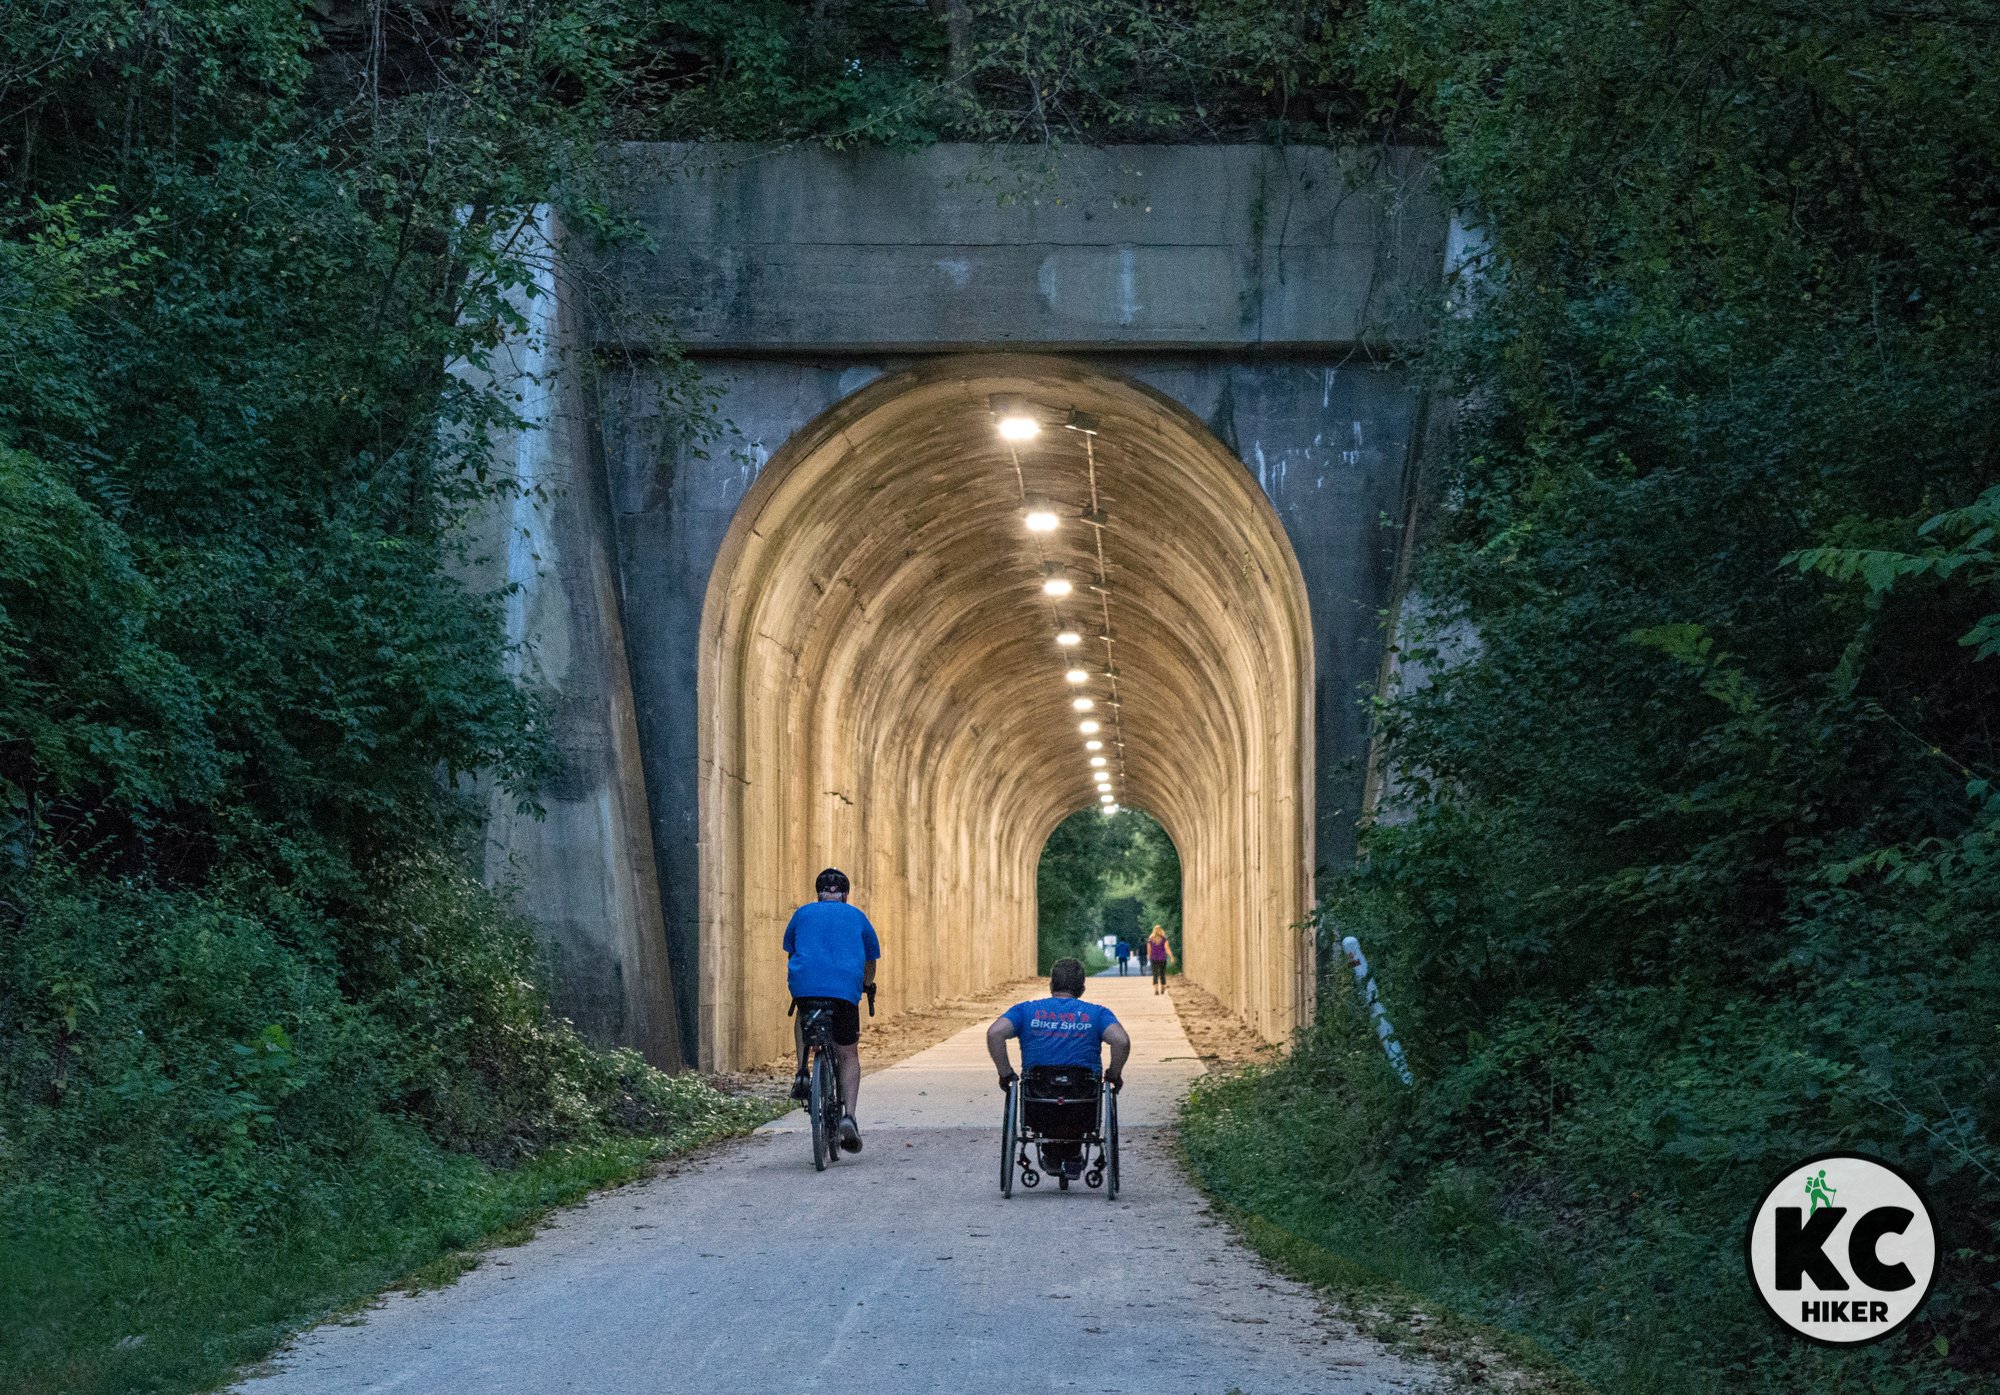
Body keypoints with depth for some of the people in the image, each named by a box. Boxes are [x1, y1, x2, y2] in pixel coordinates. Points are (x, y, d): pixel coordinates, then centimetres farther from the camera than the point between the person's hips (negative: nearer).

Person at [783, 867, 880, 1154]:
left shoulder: (803, 913, 21)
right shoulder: (857, 916, 21)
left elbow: (790, 952, 32)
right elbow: (870, 960, 30)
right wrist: (868, 985, 50)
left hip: (805, 984, 1)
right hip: (846, 987, -1)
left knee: (802, 1017, 36)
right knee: (848, 1055, 10)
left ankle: (802, 1074, 17)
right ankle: (849, 1116, -7)